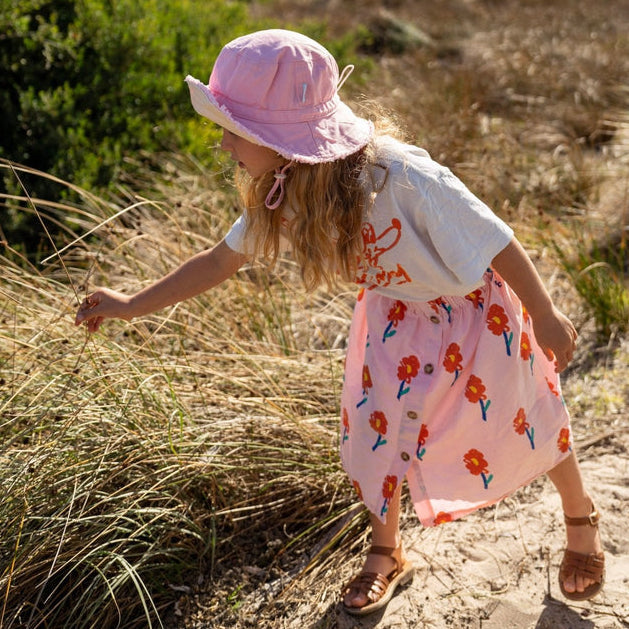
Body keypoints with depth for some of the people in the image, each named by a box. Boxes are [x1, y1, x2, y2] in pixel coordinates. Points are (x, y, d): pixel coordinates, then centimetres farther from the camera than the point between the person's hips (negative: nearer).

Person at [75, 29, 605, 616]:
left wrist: (545, 318, -16)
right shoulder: (283, 193, -19)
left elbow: (496, 242, -29)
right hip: (397, 314, 5)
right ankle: (386, 555, 36)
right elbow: (222, 259, -5)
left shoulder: (403, 179, -40)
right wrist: (132, 305, -3)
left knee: (527, 424, 13)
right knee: (376, 429, 9)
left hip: (475, 310, -5)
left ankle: (581, 523, 44)